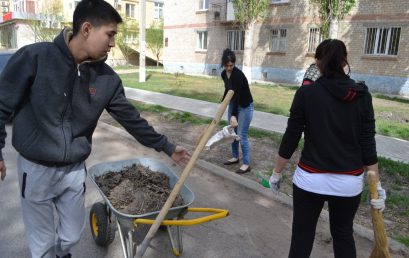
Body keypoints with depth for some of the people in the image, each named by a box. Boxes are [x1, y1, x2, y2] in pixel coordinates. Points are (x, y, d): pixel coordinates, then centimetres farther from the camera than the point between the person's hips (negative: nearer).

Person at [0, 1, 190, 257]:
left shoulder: (107, 78, -6)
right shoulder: (34, 57, -17)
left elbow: (132, 119, 1)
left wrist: (167, 147, 5)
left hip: (75, 169, 3)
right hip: (36, 168, -3)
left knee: (71, 235, 19)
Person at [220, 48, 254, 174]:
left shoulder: (238, 75, -27)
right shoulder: (224, 74, -2)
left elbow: (237, 95, -32)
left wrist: (234, 115, -37)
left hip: (245, 107, -8)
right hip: (233, 104, 8)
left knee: (242, 135, -8)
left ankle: (246, 164, 1)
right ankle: (235, 157, 29)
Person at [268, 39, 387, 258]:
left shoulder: (306, 93, -9)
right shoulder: (362, 95, -2)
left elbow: (291, 137, -7)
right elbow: (368, 144, -2)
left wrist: (276, 172, 4)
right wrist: (376, 186, 6)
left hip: (310, 179, -3)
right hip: (350, 182, 3)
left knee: (302, 237, 10)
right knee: (343, 234, 23)